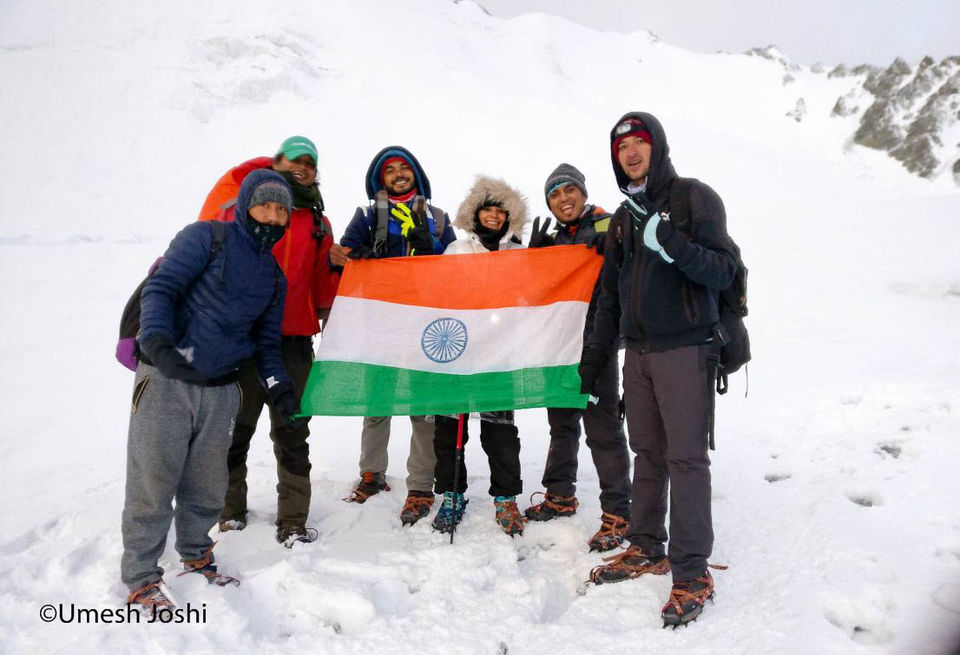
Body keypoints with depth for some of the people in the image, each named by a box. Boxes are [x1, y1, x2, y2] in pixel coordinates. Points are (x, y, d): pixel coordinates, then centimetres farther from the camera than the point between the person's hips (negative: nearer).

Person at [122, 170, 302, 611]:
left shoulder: (274, 276, 14)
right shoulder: (206, 238, -3)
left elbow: (267, 342, 17)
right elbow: (160, 288, -11)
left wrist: (278, 386, 2)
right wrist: (157, 340, -28)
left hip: (221, 392, 5)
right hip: (166, 381, -5)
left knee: (207, 489, 13)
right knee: (152, 485, 0)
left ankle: (196, 558, 35)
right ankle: (141, 579, 16)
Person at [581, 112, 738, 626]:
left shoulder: (695, 198, -1)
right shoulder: (624, 217, 17)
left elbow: (723, 270, -10)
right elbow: (611, 294, 19)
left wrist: (671, 244, -25)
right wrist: (593, 358, 16)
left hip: (685, 349, -6)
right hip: (637, 352, 6)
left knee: (685, 457, -5)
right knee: (647, 454, 11)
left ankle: (692, 573, 3)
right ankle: (646, 549, 23)